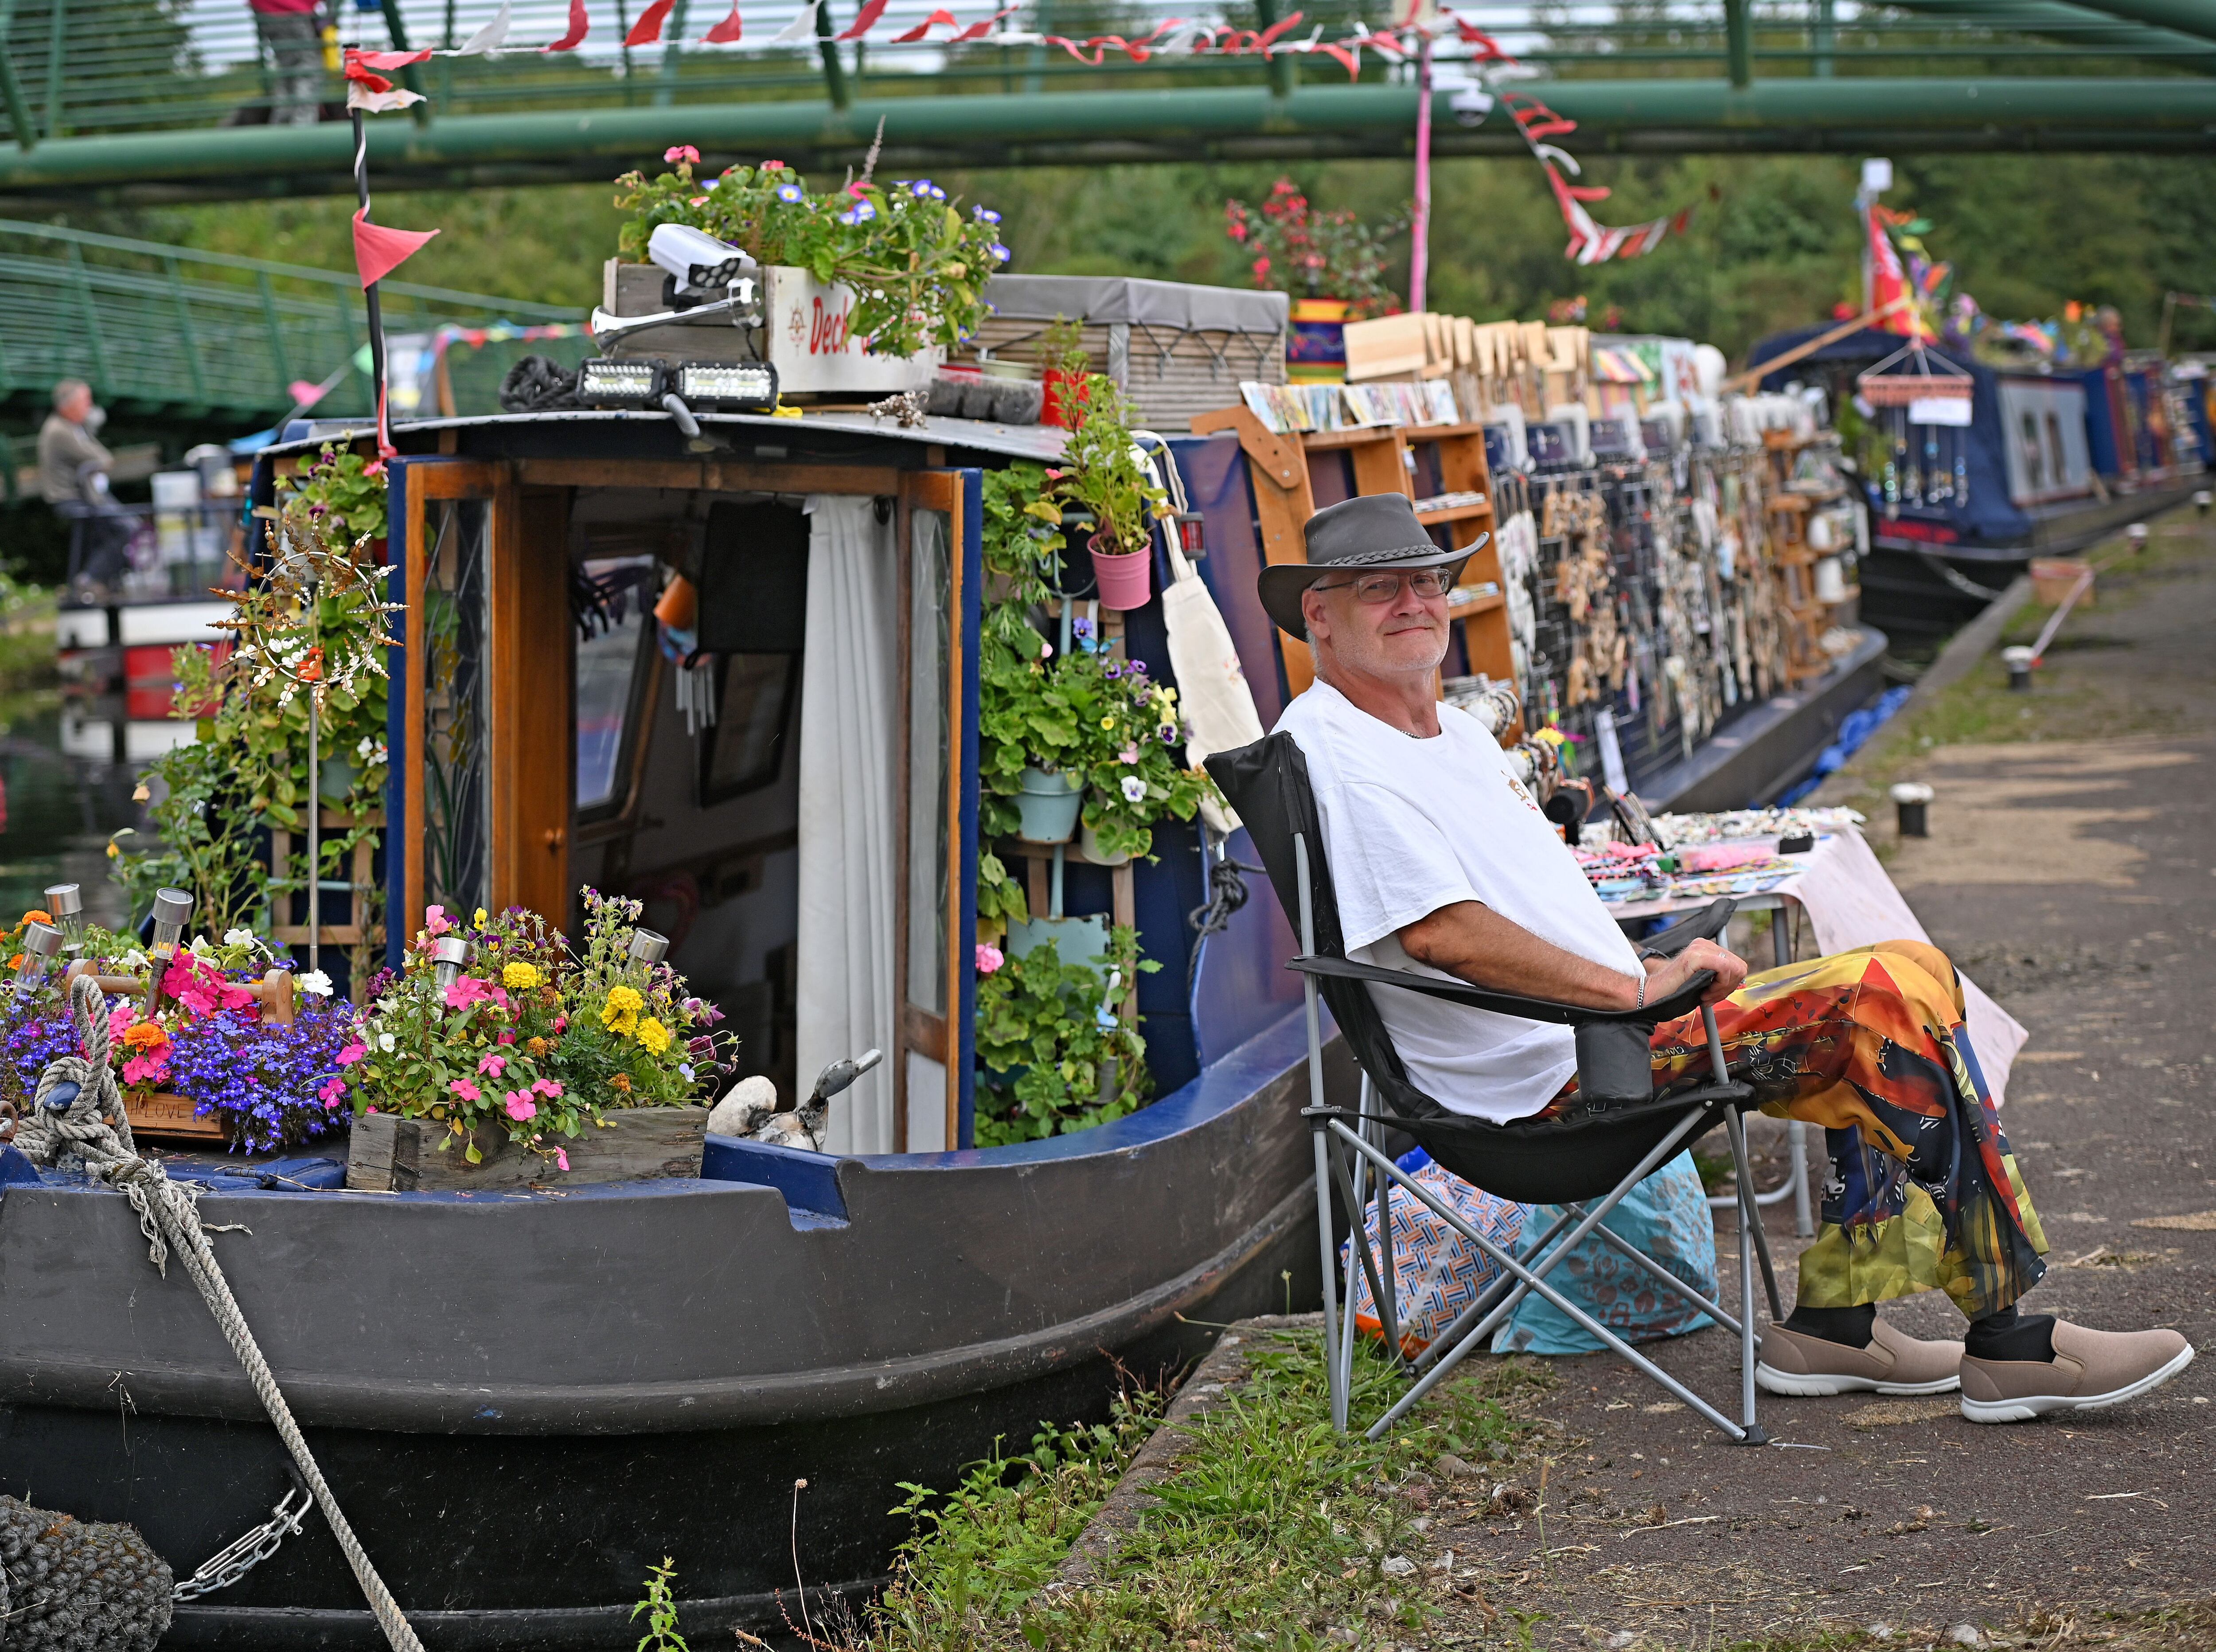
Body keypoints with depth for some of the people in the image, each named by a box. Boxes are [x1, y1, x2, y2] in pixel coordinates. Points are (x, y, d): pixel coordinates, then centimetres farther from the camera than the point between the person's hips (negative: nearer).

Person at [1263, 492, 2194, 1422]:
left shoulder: (1458, 734, 19)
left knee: (1887, 1002, 8)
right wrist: (1637, 988, -18)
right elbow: (1441, 932, -23)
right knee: (1892, 994, -17)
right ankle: (2007, 1342, -13)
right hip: (1555, 1075, -10)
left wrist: (1654, 970, 8)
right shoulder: (1331, 747, -13)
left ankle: (1833, 1322, 5)